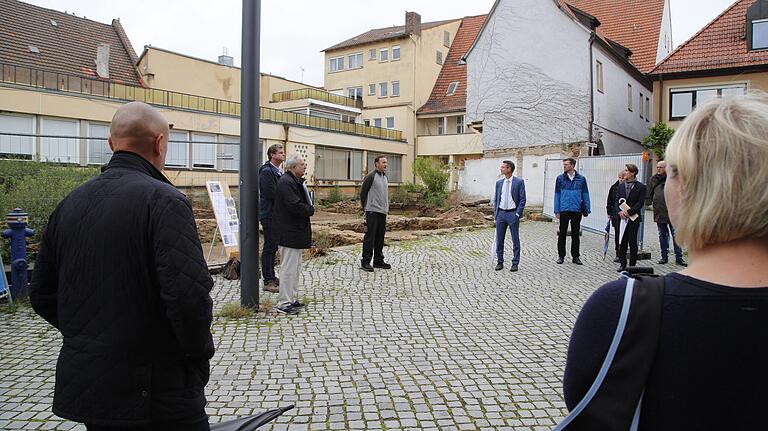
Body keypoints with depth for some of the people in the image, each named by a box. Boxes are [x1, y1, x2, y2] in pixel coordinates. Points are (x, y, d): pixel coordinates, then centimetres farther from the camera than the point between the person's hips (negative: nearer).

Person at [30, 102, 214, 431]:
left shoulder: (69, 203, 4)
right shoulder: (164, 201, -18)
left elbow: (43, 296, 11)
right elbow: (189, 296, -27)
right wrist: (199, 355, -10)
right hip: (158, 392, -6)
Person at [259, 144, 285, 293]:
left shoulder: (278, 172, 16)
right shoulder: (266, 171, -14)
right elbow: (271, 194, -21)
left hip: (276, 215, 9)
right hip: (269, 215, -9)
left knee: (273, 247, 14)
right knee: (269, 248, -4)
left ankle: (272, 277, 23)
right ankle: (268, 281, 3)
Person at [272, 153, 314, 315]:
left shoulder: (295, 181, 14)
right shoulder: (286, 182, -19)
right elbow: (295, 206, -27)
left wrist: (307, 208, -1)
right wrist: (311, 209, -11)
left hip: (295, 231, 11)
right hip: (289, 233, -11)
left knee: (296, 267, 18)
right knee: (289, 268, -5)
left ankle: (292, 298, 28)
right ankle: (283, 303, 3)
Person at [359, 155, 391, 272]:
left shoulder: (385, 177, 15)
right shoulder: (370, 177, -9)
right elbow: (363, 193, -6)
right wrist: (365, 209, -3)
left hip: (383, 212, 8)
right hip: (372, 212, -8)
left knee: (380, 237, 11)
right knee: (370, 237, -6)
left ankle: (378, 261, 19)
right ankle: (365, 262, -1)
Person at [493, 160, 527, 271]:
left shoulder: (519, 182, -4)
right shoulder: (499, 183, 9)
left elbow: (522, 199, -5)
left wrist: (517, 214, -11)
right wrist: (495, 213, 6)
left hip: (512, 213, -4)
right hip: (501, 213, 4)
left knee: (515, 240, 3)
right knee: (499, 240, 7)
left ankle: (515, 263, 11)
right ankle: (500, 262, 18)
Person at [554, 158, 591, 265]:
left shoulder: (581, 179, 3)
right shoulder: (560, 178, 2)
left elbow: (585, 195, 6)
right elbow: (557, 195, 3)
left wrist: (587, 210, 3)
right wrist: (557, 210, -2)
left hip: (577, 210, 0)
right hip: (564, 210, 0)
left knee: (575, 234, 9)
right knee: (562, 234, 5)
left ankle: (575, 256, 17)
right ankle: (561, 256, 14)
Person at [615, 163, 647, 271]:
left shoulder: (640, 187, -2)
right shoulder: (621, 186, 13)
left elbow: (641, 202, -8)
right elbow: (617, 201, 9)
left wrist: (629, 212, -16)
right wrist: (620, 211, -8)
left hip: (634, 218, -4)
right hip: (622, 218, 4)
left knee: (632, 242, 1)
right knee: (622, 242, 5)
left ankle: (632, 265, 8)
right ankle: (623, 264, 14)